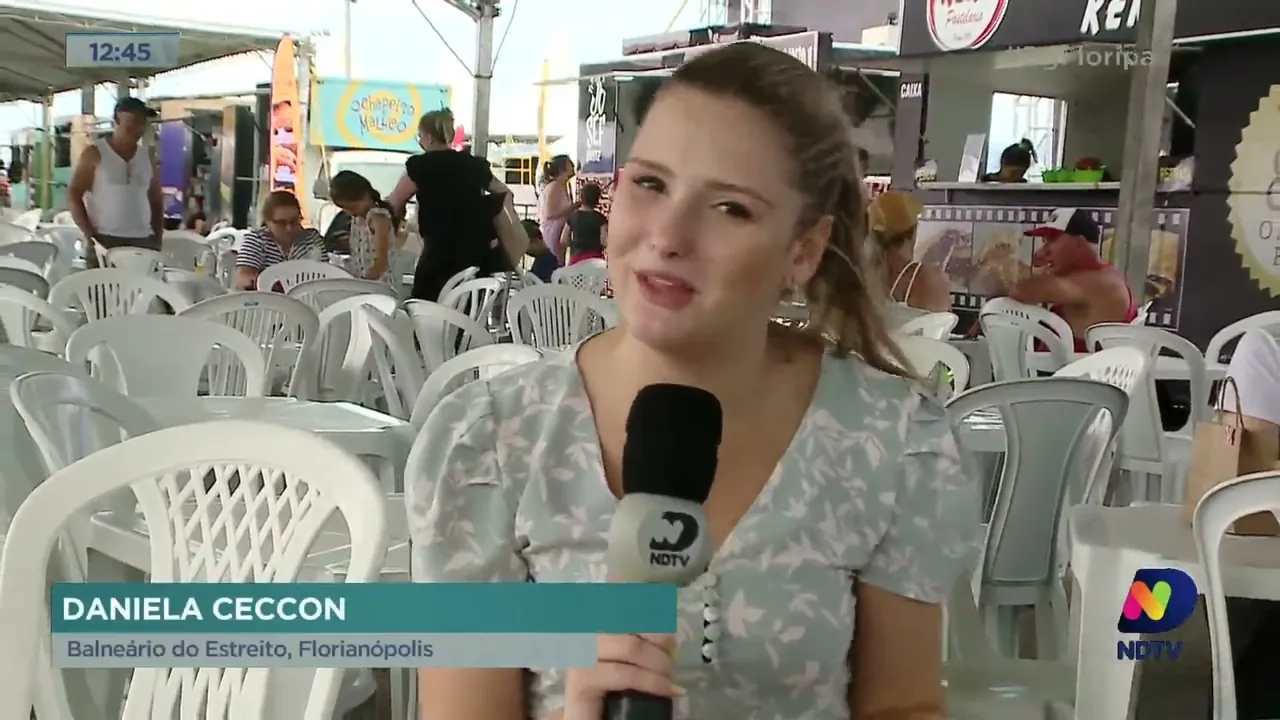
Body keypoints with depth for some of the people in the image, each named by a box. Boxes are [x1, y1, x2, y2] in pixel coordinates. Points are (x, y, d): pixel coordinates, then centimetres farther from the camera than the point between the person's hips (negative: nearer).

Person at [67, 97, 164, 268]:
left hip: (142, 241, 4)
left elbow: (157, 201, 19)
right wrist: (89, 235, -11)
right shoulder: (94, 154, 1)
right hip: (104, 240, -4)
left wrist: (158, 239, 9)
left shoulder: (147, 157, 13)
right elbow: (73, 196, -1)